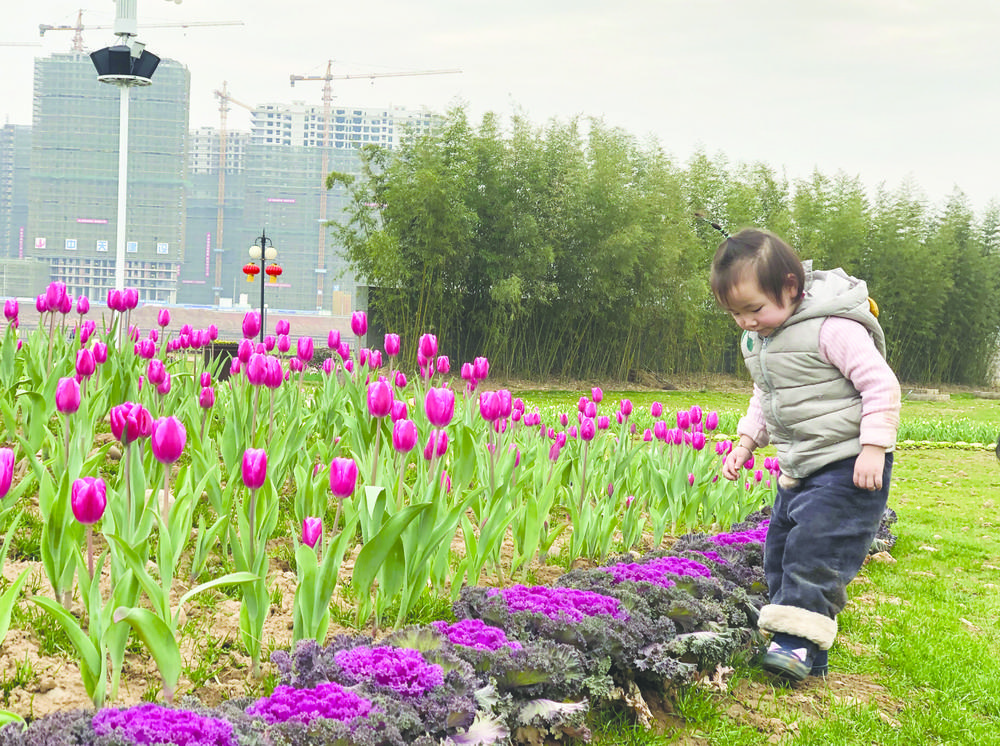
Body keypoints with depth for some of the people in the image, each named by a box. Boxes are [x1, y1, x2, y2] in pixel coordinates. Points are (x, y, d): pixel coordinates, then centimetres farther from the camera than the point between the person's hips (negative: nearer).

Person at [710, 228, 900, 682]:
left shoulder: (833, 328, -19)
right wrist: (745, 443, 12)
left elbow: (881, 385, -18)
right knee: (780, 546, 8)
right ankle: (785, 628, 16)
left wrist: (874, 448, -21)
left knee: (816, 544, -17)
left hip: (848, 465, -9)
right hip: (798, 468, 9)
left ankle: (799, 643, -14)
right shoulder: (755, 340, 8)